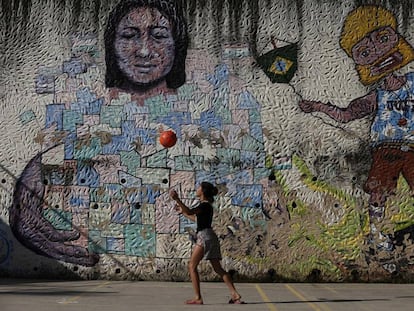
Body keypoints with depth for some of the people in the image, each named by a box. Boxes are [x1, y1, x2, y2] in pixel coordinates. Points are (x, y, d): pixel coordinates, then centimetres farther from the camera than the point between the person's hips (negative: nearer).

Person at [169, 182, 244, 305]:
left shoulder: (205, 205, -10)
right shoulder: (207, 205, 19)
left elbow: (190, 211, -26)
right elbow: (196, 218, 33)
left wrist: (177, 199, -29)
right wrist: (182, 212, 37)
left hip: (205, 236, -10)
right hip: (211, 237, 10)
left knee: (192, 266, -2)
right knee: (218, 269, 8)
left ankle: (198, 298, -2)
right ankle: (235, 295, 3)